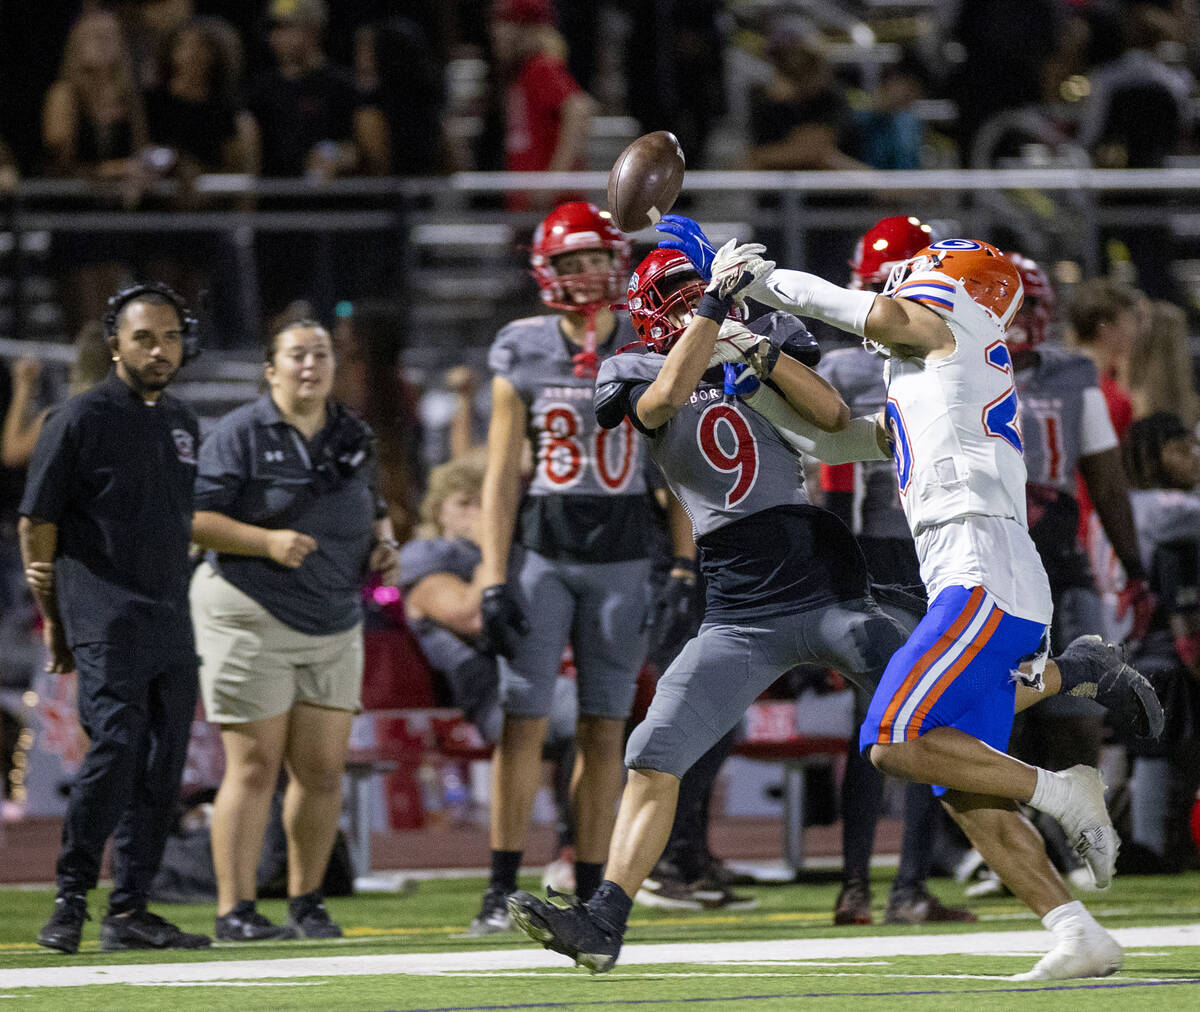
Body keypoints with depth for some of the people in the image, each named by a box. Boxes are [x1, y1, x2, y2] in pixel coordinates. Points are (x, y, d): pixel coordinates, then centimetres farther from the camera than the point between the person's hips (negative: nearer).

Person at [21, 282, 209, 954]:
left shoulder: (184, 424, 16)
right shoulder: (82, 420, -3)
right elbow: (37, 523, -3)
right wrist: (54, 620, -2)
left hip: (173, 623, 7)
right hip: (106, 623, -7)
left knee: (162, 771, 4)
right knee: (116, 750, -17)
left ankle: (130, 912, 10)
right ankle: (71, 899, -8)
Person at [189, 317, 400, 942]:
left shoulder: (352, 439, 13)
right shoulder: (241, 434, -5)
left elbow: (373, 510, 27)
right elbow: (193, 516, -10)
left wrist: (383, 544, 5)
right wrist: (267, 542, -21)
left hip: (334, 626, 6)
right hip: (251, 617, -6)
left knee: (323, 771, 3)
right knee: (254, 766, -8)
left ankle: (306, 901, 17)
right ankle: (235, 909, -5)